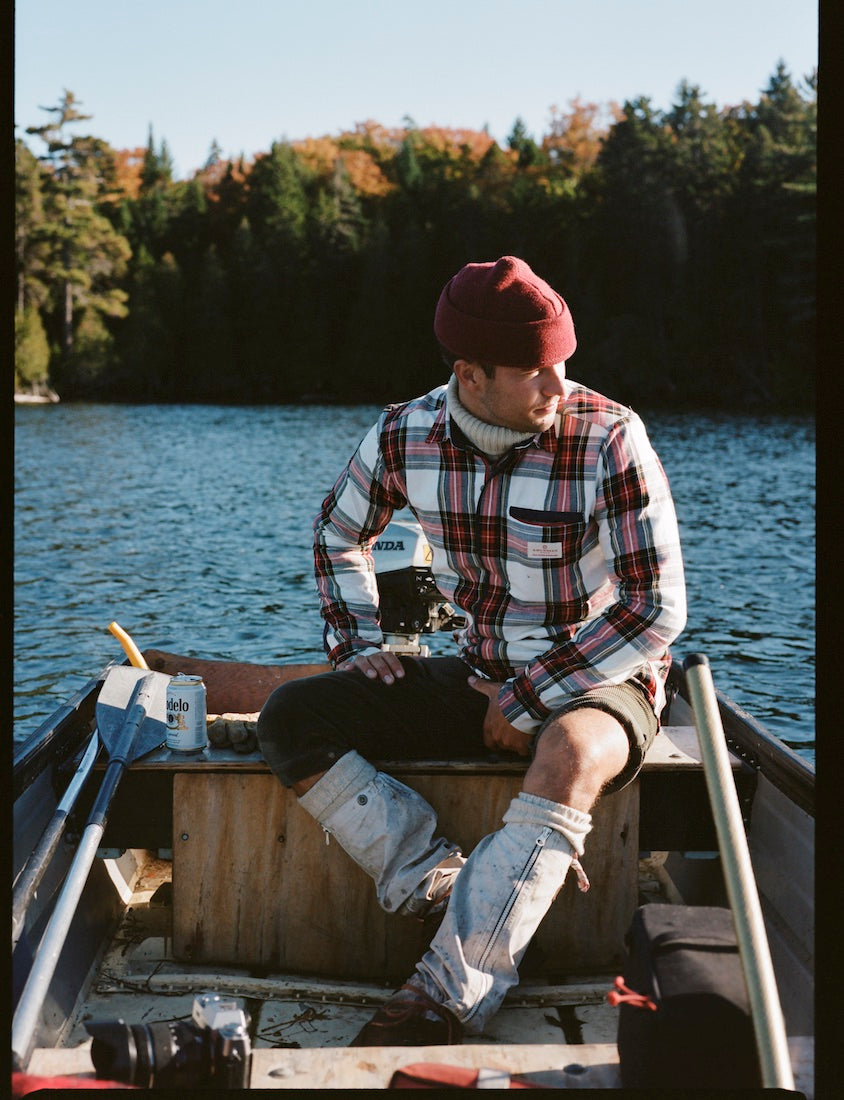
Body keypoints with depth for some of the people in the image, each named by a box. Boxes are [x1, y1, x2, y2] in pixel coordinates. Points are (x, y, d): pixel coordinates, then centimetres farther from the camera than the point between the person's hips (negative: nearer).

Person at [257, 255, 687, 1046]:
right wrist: (355, 644, 3)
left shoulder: (609, 440, -18)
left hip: (599, 683, -4)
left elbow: (656, 609, -17)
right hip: (480, 676, 5)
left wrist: (530, 699, -17)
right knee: (291, 719, -11)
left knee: (569, 759, -41)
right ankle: (444, 894, -20)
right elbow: (338, 533, 15)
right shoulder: (404, 437, -6)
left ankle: (449, 998, -33)